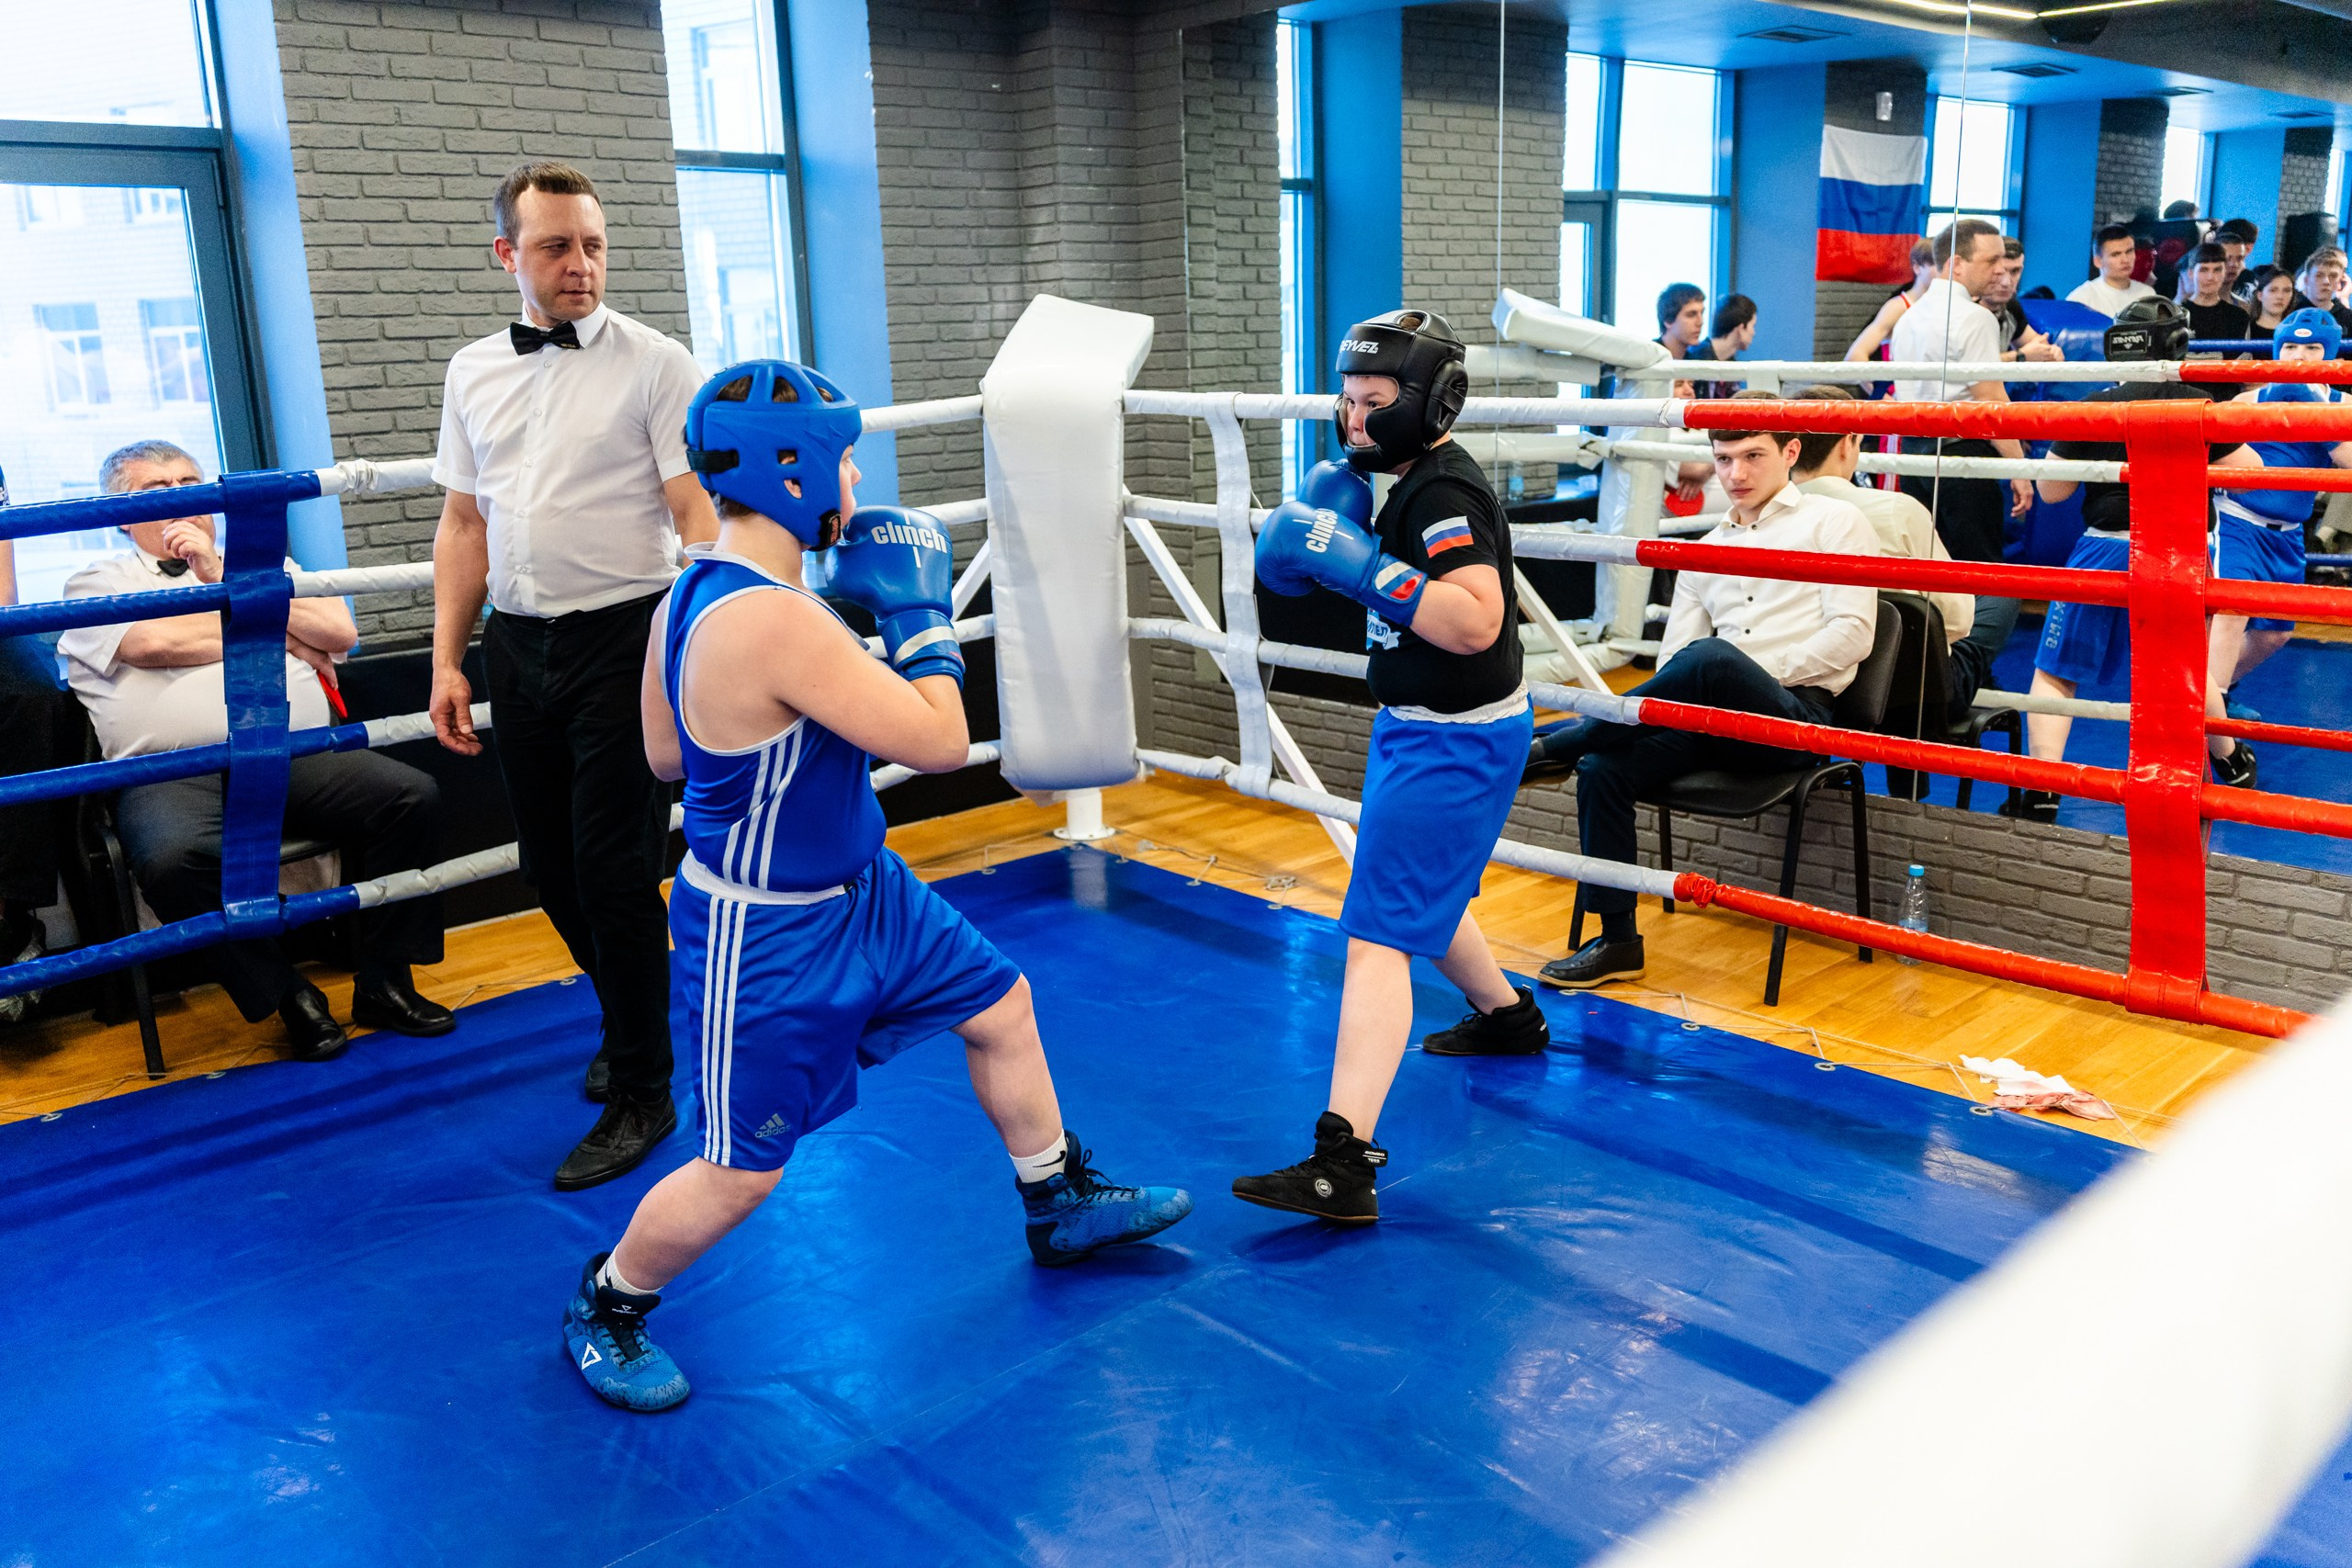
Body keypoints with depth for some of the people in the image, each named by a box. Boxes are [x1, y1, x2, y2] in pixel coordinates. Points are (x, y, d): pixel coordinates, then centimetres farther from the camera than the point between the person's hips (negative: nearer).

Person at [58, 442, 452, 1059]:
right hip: (173, 773, -3)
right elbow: (153, 642, -5)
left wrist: (222, 578, 6)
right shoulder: (98, 583, 18)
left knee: (412, 795, -23)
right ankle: (287, 996, -16)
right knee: (175, 856, -37)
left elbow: (340, 632, 10)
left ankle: (385, 984, -12)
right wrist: (276, 632, 6)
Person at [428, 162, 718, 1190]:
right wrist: (448, 661, 9)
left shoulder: (655, 365, -4)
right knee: (551, 864, 13)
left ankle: (639, 1094, 10)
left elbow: (700, 519, -10)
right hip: (517, 644, 5)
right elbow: (463, 525, 14)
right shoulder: (473, 372, 12)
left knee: (614, 869, -4)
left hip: (624, 639, -5)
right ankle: (632, 1014, 37)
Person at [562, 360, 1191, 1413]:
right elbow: (939, 742, -28)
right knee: (742, 1173, 6)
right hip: (767, 939, -10)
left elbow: (663, 755, 9)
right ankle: (605, 1310, 33)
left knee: (1000, 1006, 18)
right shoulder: (774, 620, -33)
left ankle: (1061, 1206, 38)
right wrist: (920, 609, -15)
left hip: (857, 889, 10)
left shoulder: (695, 591, -2)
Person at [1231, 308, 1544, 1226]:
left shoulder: (1444, 492, -20)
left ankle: (1343, 1164, -20)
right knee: (1423, 893, 29)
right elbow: (1400, 590, 18)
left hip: (1455, 744, -11)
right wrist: (1328, 546, -1)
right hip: (1420, 729, 11)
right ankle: (1507, 1016, 53)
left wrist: (1359, 562, -32)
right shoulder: (1413, 480, 10)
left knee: (1380, 934, -17)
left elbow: (1474, 620, -33)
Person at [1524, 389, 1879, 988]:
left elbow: (1853, 633, -3)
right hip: (1715, 718, 6)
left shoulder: (1834, 521, 9)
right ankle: (1616, 940, -10)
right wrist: (1667, 701, -5)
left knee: (1710, 659, -38)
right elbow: (1672, 652, 18)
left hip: (1796, 714, -5)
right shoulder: (1705, 548, 24)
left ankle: (1554, 746, -26)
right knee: (1603, 768, -20)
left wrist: (1762, 671, -11)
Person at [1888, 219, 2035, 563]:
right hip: (1962, 451, -8)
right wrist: (2018, 468, -12)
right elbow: (1991, 400, -14)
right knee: (1977, 562, -5)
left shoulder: (1908, 316, 15)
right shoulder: (1974, 317, -10)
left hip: (1913, 449, 8)